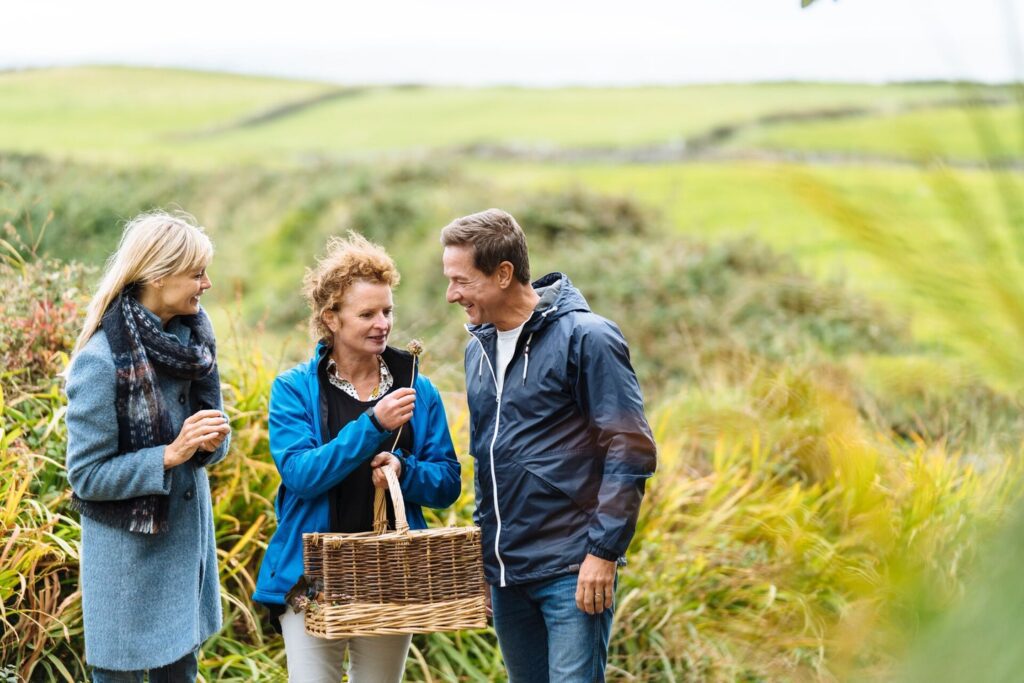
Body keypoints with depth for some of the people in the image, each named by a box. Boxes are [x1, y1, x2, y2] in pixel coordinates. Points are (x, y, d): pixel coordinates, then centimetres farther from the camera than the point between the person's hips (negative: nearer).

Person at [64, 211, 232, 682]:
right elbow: (86, 476, -15)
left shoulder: (191, 335, 3)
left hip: (189, 534, 7)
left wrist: (212, 440, -11)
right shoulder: (101, 361, -19)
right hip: (128, 551, -6)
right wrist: (171, 454, -23)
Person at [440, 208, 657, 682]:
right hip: (506, 570, 7)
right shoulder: (479, 349, 11)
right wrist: (484, 545, 17)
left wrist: (604, 551, -16)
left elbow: (631, 452, -13)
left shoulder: (585, 337, -11)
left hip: (572, 571, -7)